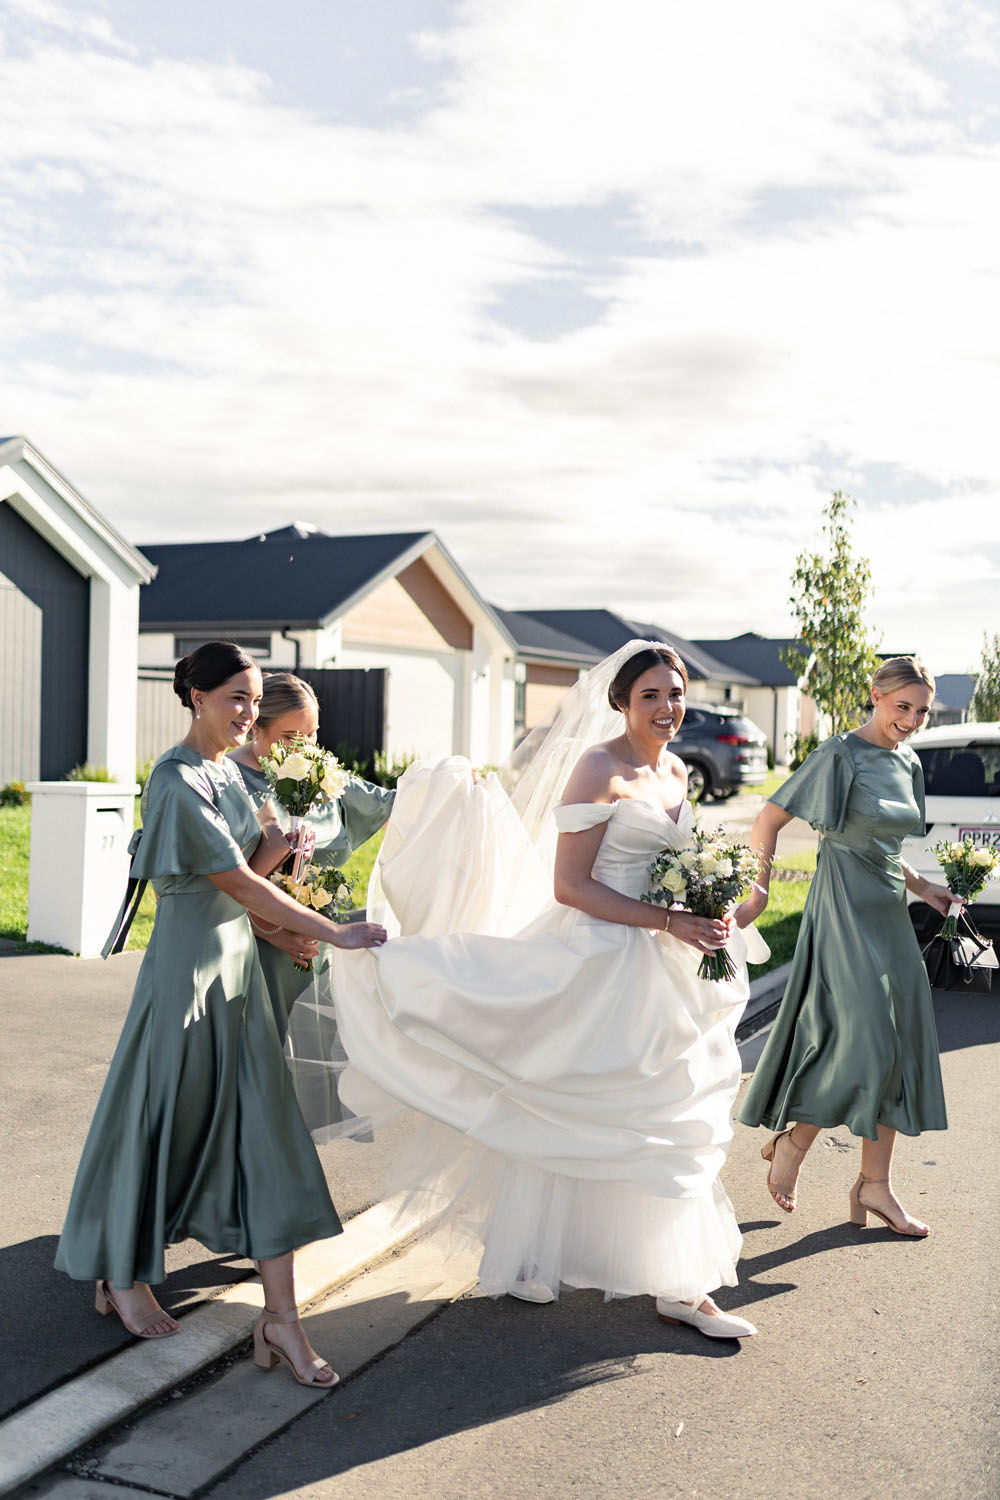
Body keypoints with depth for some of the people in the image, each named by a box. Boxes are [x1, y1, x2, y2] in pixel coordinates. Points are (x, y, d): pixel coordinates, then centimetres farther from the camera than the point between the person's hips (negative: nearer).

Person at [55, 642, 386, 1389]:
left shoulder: (231, 772, 10)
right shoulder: (177, 779, -16)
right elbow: (235, 883, -19)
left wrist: (284, 840, -10)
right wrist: (334, 933, -17)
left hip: (240, 964, 8)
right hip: (189, 968, -8)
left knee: (265, 1130, 4)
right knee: (166, 1122, 7)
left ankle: (280, 1315, 9)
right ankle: (124, 1278, 31)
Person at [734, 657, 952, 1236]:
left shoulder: (909, 763, 13)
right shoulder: (842, 754, -10)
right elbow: (770, 819, -10)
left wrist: (922, 888, 12)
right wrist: (759, 890, -14)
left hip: (889, 914, 8)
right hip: (845, 911, -8)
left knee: (899, 1046, 6)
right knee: (866, 1040, -11)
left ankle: (876, 1186, 15)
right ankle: (791, 1143, 10)